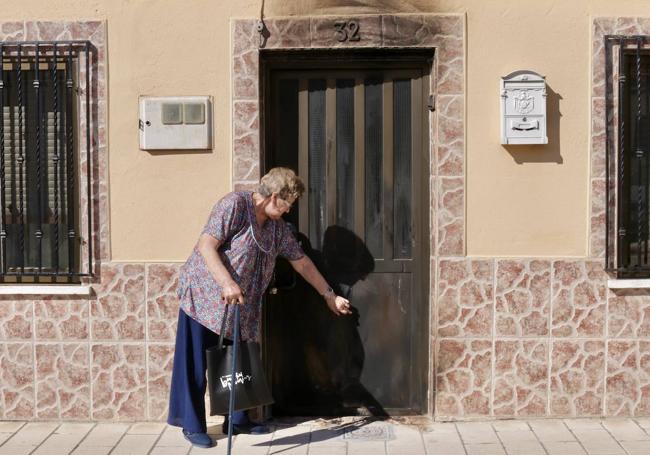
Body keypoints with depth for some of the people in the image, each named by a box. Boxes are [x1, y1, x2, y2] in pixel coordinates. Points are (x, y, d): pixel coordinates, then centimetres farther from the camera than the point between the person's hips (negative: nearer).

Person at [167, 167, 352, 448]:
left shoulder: (277, 226, 7)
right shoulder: (234, 205, -16)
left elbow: (301, 261, 15)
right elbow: (206, 245, -22)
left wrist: (329, 295, 18)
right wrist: (227, 283, -32)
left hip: (240, 306, 7)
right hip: (203, 296, -7)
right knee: (195, 363, 0)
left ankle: (237, 420, 27)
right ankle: (192, 425, 13)